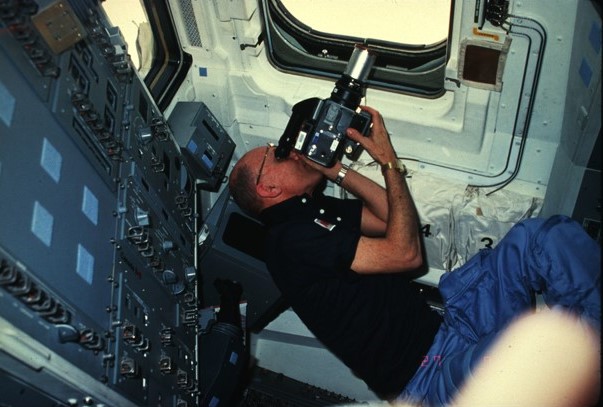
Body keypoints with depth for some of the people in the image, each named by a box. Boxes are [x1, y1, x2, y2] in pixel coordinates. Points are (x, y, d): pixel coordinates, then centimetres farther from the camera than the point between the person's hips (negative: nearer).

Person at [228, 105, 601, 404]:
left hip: (441, 323, 9)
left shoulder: (317, 210, 17)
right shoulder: (292, 237, -14)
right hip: (427, 373, -9)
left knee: (550, 236, -5)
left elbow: (389, 218, 15)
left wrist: (336, 170, 11)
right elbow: (406, 253, -15)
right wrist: (389, 160, -7)